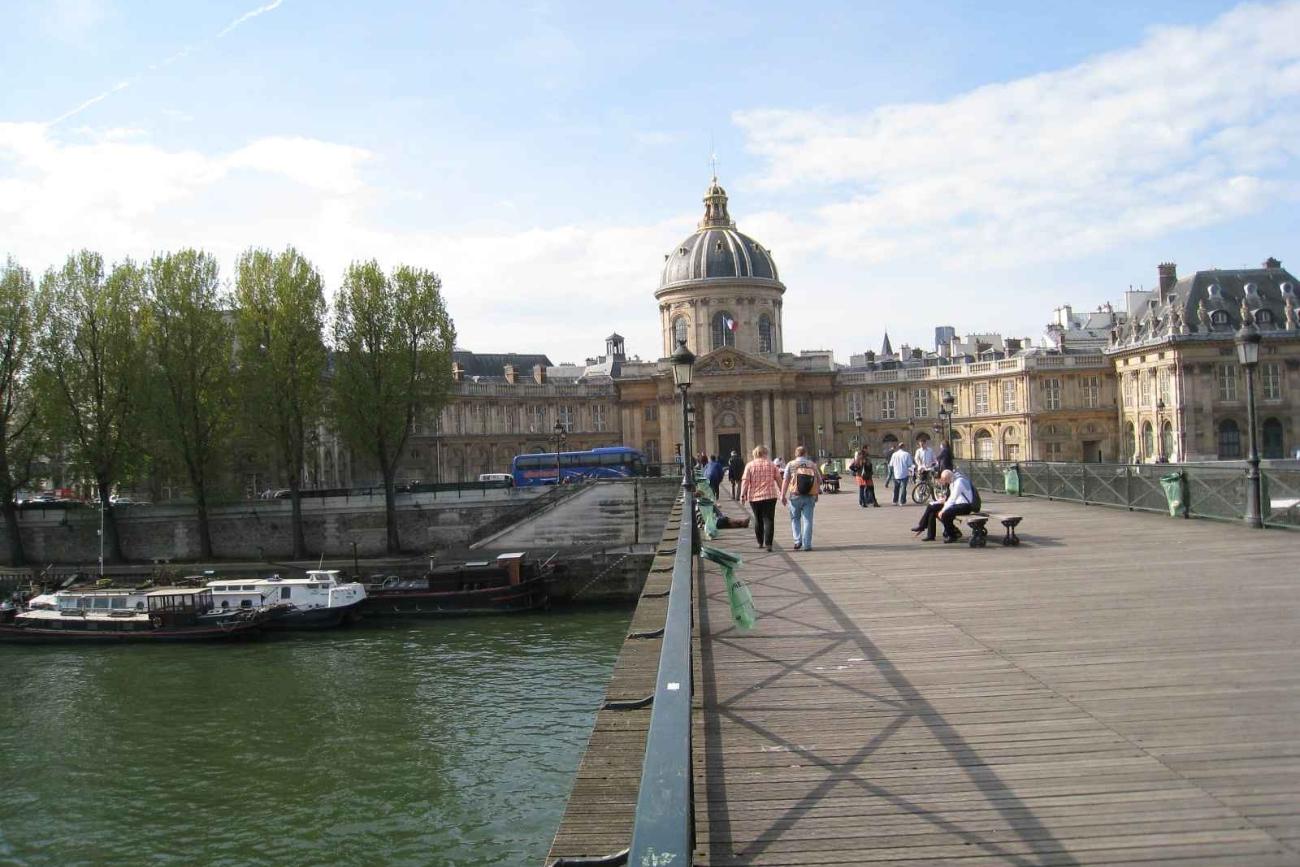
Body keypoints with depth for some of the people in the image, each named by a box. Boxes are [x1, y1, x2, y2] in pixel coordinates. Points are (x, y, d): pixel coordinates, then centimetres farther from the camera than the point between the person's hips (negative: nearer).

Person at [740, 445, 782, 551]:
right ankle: (768, 544, -13)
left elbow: (745, 481, -5)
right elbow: (779, 479, 5)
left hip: (754, 497, 1)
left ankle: (760, 542, 24)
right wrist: (782, 493, 14)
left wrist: (742, 495, -2)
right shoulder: (771, 465, 3)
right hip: (770, 496, -1)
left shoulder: (749, 465, 0)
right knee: (768, 520, -3)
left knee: (758, 520, 16)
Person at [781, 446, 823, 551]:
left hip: (795, 495, -1)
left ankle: (798, 540, 2)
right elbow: (819, 480, 8)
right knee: (807, 520, 4)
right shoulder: (812, 464, 8)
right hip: (810, 496, 1)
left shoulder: (791, 464, 3)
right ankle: (807, 545, 2)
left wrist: (783, 495, -5)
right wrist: (816, 493, 19)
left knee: (795, 518, 15)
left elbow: (785, 481, -5)